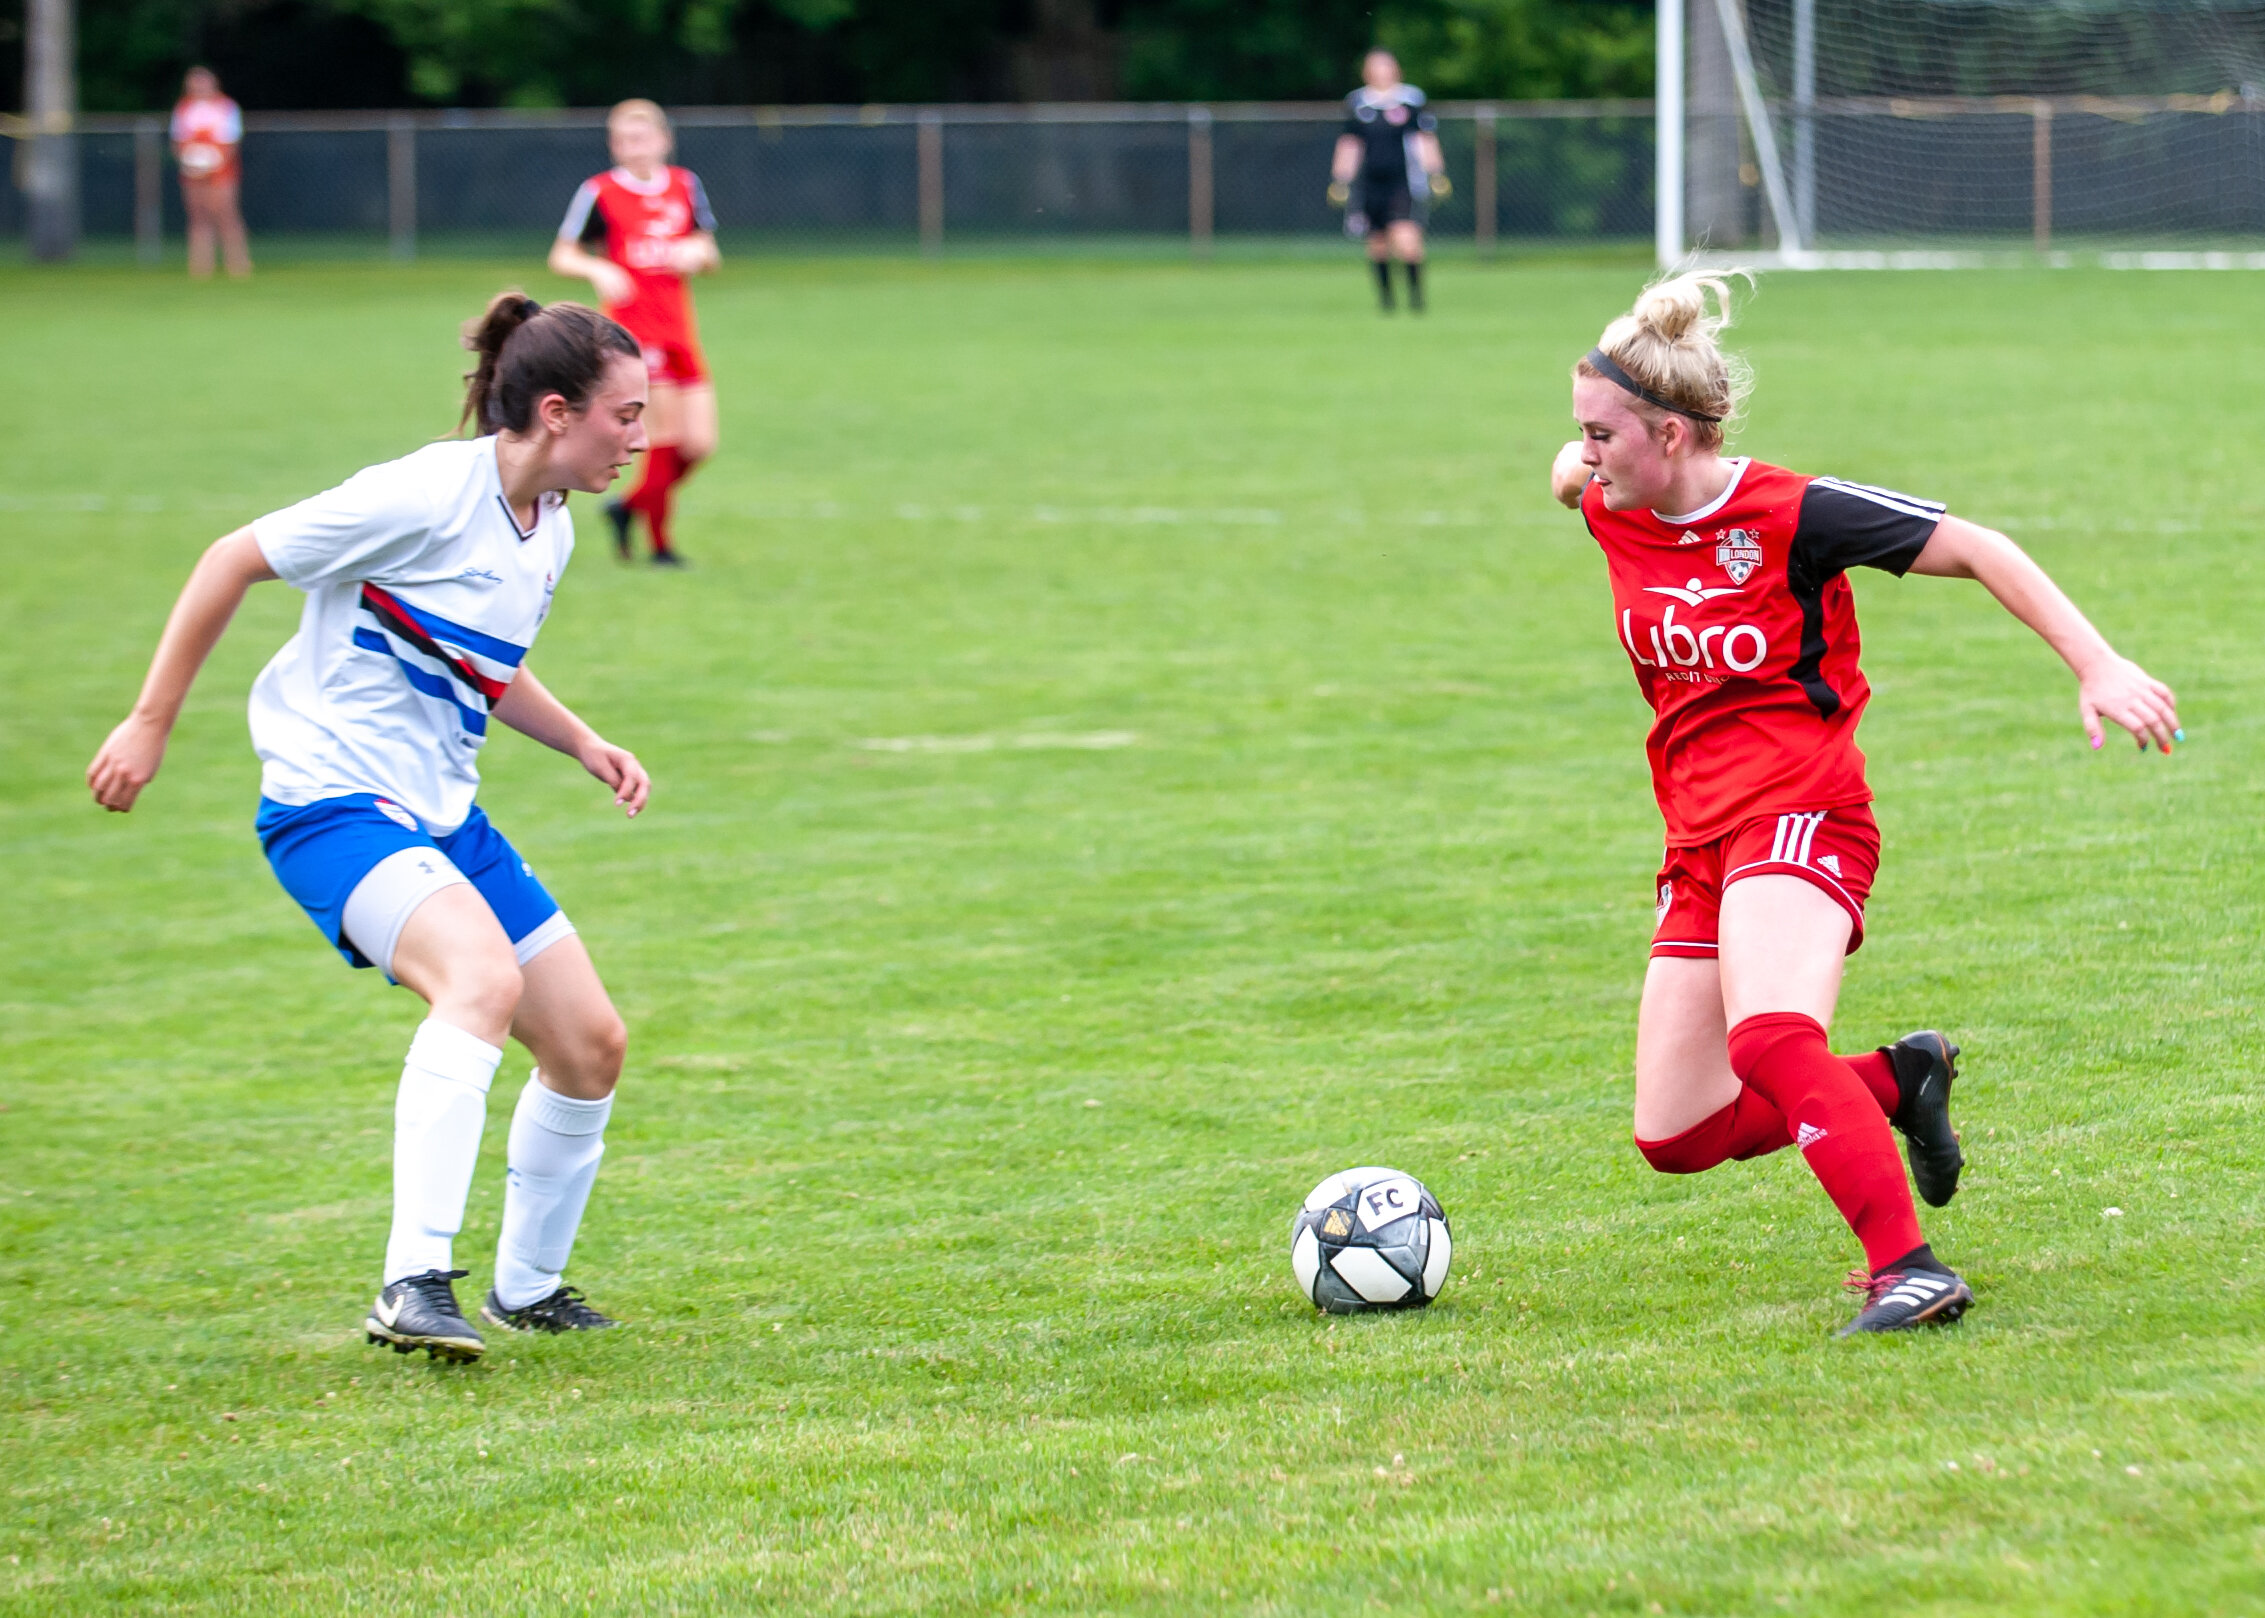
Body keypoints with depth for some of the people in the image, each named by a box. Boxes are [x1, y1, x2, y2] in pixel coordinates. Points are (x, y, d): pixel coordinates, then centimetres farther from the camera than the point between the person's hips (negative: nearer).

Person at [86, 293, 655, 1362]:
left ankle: (526, 1288, 29)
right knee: (483, 976, -34)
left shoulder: (548, 530, 8)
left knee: (590, 1045, 7)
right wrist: (151, 723, -9)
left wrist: (580, 742, 11)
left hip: (444, 817, 9)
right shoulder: (427, 496, -19)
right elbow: (233, 561, -11)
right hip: (335, 802, -9)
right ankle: (413, 1285, -40)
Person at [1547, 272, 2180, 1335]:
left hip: (1799, 815, -8)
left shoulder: (1791, 513, -13)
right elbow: (1575, 476, 32)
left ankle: (1909, 1270, -35)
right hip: (1699, 841, 8)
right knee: (1676, 1137, 4)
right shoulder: (1615, 515, 4)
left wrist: (2098, 668, -15)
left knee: (1768, 1038, -35)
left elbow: (1975, 551, -9)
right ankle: (1896, 1080, 24)